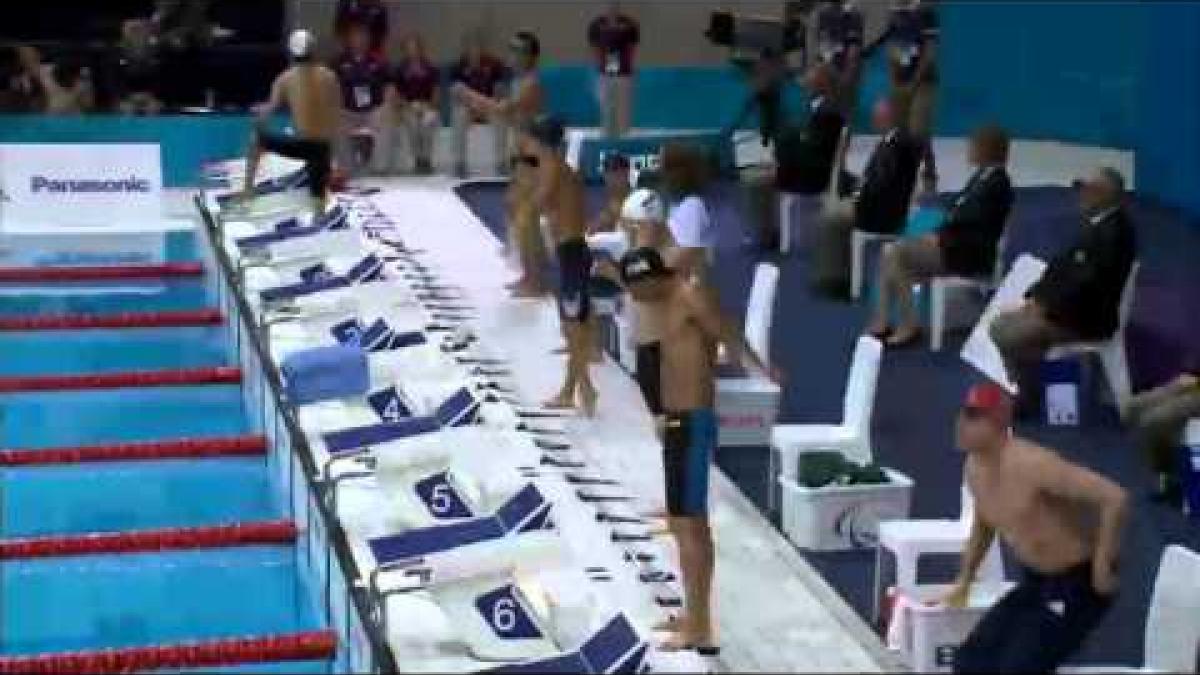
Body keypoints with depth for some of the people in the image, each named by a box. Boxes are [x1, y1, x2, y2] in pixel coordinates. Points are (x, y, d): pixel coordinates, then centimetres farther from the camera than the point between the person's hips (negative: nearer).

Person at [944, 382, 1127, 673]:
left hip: (1079, 582, -9)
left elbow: (1115, 498, -34)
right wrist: (963, 581, 21)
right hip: (1035, 581, 9)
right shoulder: (974, 468, -1)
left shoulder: (1032, 465, -29)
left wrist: (1102, 567, -25)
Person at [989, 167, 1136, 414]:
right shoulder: (1096, 223, 11)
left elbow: (1088, 284, -25)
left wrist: (1045, 306, -18)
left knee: (1011, 336, -20)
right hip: (1068, 305, 10)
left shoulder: (1113, 231, -20)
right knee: (1001, 324, 3)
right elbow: (1062, 264, 13)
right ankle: (1019, 390, 11)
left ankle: (1027, 399, -1)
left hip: (1086, 316, -10)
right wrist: (1037, 299, 1)